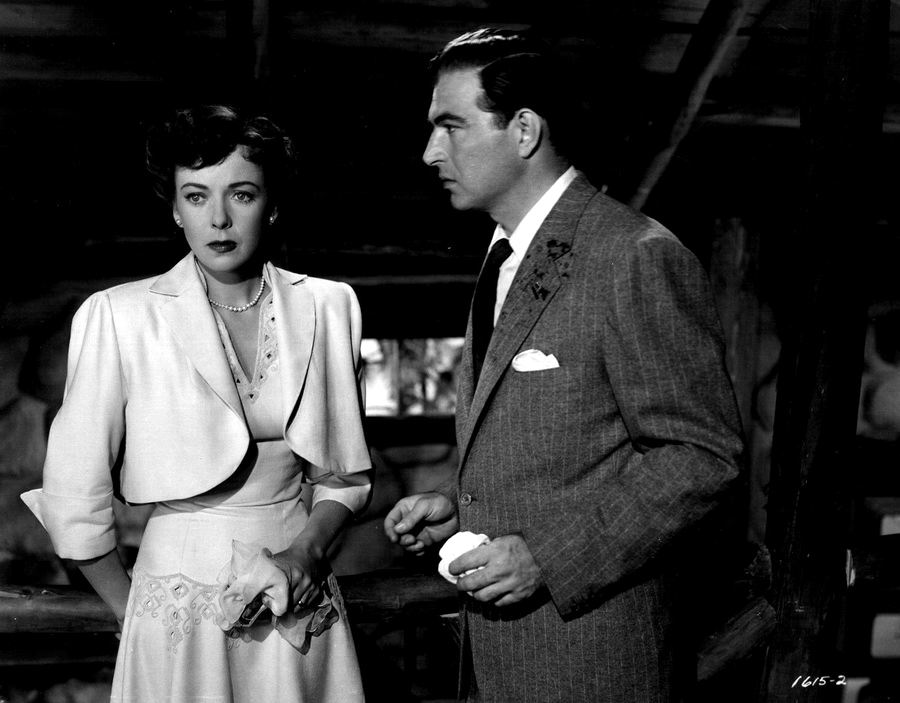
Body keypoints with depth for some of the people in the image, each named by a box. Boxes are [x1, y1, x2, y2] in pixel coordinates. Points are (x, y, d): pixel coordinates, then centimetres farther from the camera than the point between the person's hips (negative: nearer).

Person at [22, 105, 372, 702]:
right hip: (179, 594, -2)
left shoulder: (328, 306, -1)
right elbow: (74, 499, -6)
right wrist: (134, 616, 1)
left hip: (301, 601, 3)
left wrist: (308, 549, -9)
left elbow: (347, 474, 7)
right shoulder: (118, 315, -10)